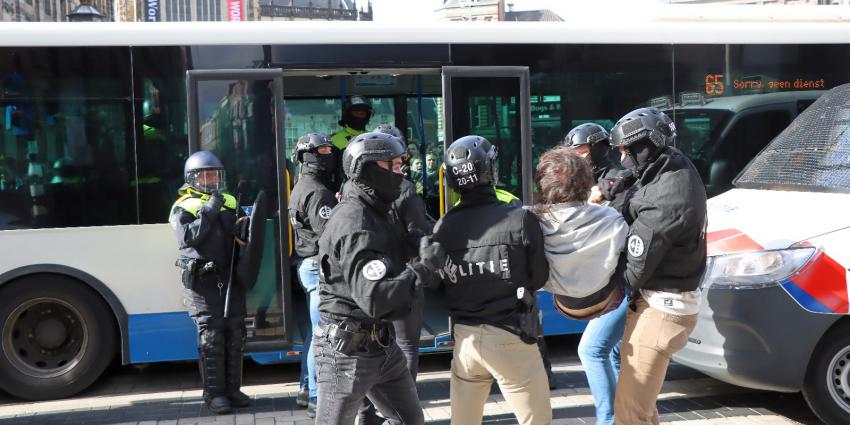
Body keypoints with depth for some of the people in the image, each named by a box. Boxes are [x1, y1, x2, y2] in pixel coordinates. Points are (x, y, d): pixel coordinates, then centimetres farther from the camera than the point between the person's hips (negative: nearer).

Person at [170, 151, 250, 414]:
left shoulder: (229, 202, 15)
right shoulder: (184, 207, 0)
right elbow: (187, 237, -18)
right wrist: (209, 211, -17)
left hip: (232, 278, 5)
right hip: (203, 281, -5)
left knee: (235, 336, 8)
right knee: (211, 339, -3)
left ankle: (232, 389, 19)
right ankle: (214, 393, 5)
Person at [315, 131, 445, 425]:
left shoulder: (375, 215, 12)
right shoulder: (355, 227, -22)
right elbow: (374, 298, -31)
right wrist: (425, 268, -24)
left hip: (382, 343, 10)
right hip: (347, 348, -10)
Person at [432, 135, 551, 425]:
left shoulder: (443, 227, -5)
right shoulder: (521, 219, -13)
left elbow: (441, 287, 4)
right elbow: (539, 277, -1)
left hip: (464, 338, 4)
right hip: (509, 338, -4)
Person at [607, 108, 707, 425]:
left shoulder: (665, 200, -27)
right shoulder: (678, 170, 4)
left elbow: (633, 270, -21)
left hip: (659, 308, -10)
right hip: (660, 300, 10)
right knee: (639, 399, 25)